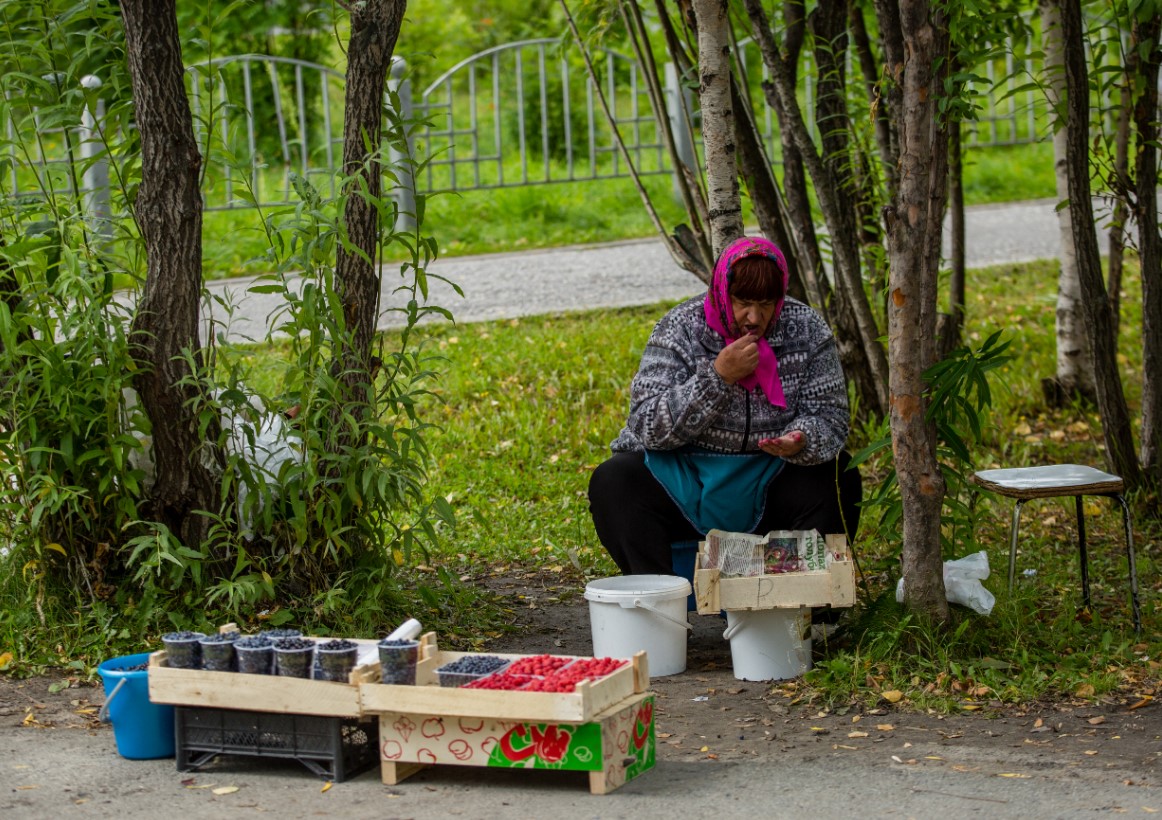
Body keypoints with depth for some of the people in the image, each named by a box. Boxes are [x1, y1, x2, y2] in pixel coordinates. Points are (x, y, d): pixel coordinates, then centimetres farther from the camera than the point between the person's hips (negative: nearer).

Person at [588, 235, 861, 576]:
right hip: (685, 485, -1)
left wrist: (801, 442, -29)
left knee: (840, 481, -25)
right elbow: (648, 427, -17)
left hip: (769, 488, 1)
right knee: (611, 481, -26)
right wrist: (717, 377, -27)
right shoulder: (679, 328, -10)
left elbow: (830, 415, -4)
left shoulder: (806, 329, -4)